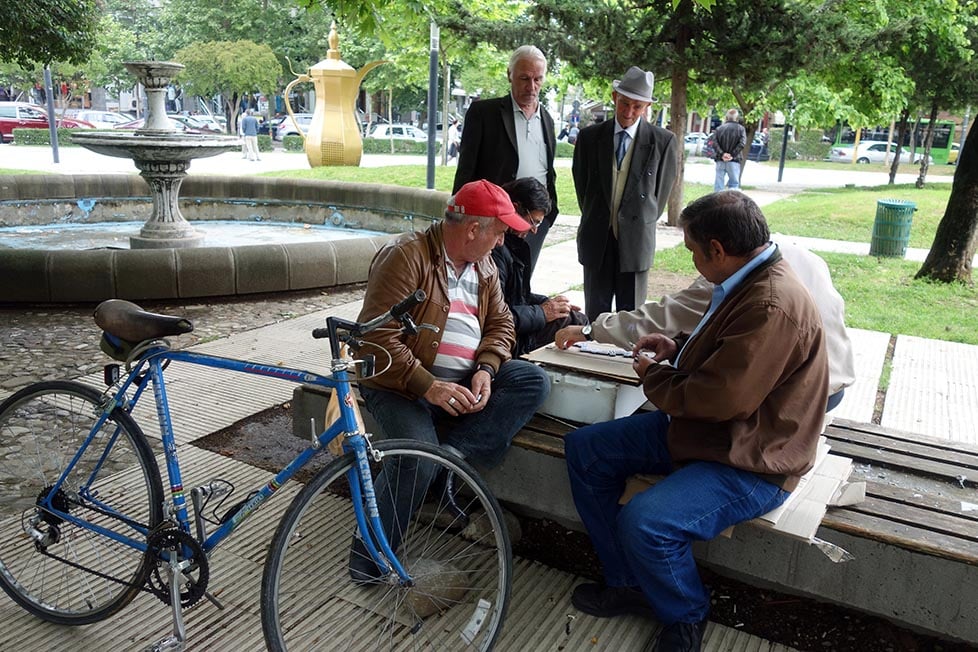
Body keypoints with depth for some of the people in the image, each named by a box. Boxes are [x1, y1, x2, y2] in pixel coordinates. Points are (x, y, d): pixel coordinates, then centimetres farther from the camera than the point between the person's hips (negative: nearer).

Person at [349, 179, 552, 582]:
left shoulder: (484, 267, 12)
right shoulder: (406, 256, -13)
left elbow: (501, 323, 11)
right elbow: (378, 336, -19)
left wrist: (485, 370, -10)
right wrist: (428, 386, -26)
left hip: (466, 382, 7)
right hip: (403, 383, -6)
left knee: (534, 381, -14)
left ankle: (454, 451, -22)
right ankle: (370, 557, -8)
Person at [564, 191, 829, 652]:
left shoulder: (773, 307, -28)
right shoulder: (747, 282, 5)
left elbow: (718, 399, -29)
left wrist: (653, 375, -11)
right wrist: (679, 349, 6)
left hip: (749, 463, -10)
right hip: (706, 428, 11)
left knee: (645, 521, -31)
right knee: (584, 449, 5)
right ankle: (626, 583, 15)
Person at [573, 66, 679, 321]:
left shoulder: (663, 142, -4)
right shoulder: (589, 136, 3)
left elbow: (663, 190, 5)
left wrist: (642, 224, 8)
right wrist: (595, 220, 12)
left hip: (636, 241, -2)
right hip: (597, 240, 2)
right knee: (595, 313, 9)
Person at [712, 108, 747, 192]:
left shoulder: (719, 128, 7)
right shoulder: (740, 129, 2)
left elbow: (715, 143, -6)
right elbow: (742, 143, -11)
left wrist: (722, 154, -9)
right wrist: (732, 155, -10)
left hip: (720, 160, 2)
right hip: (734, 161, -2)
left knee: (718, 183, 5)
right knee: (734, 183, 3)